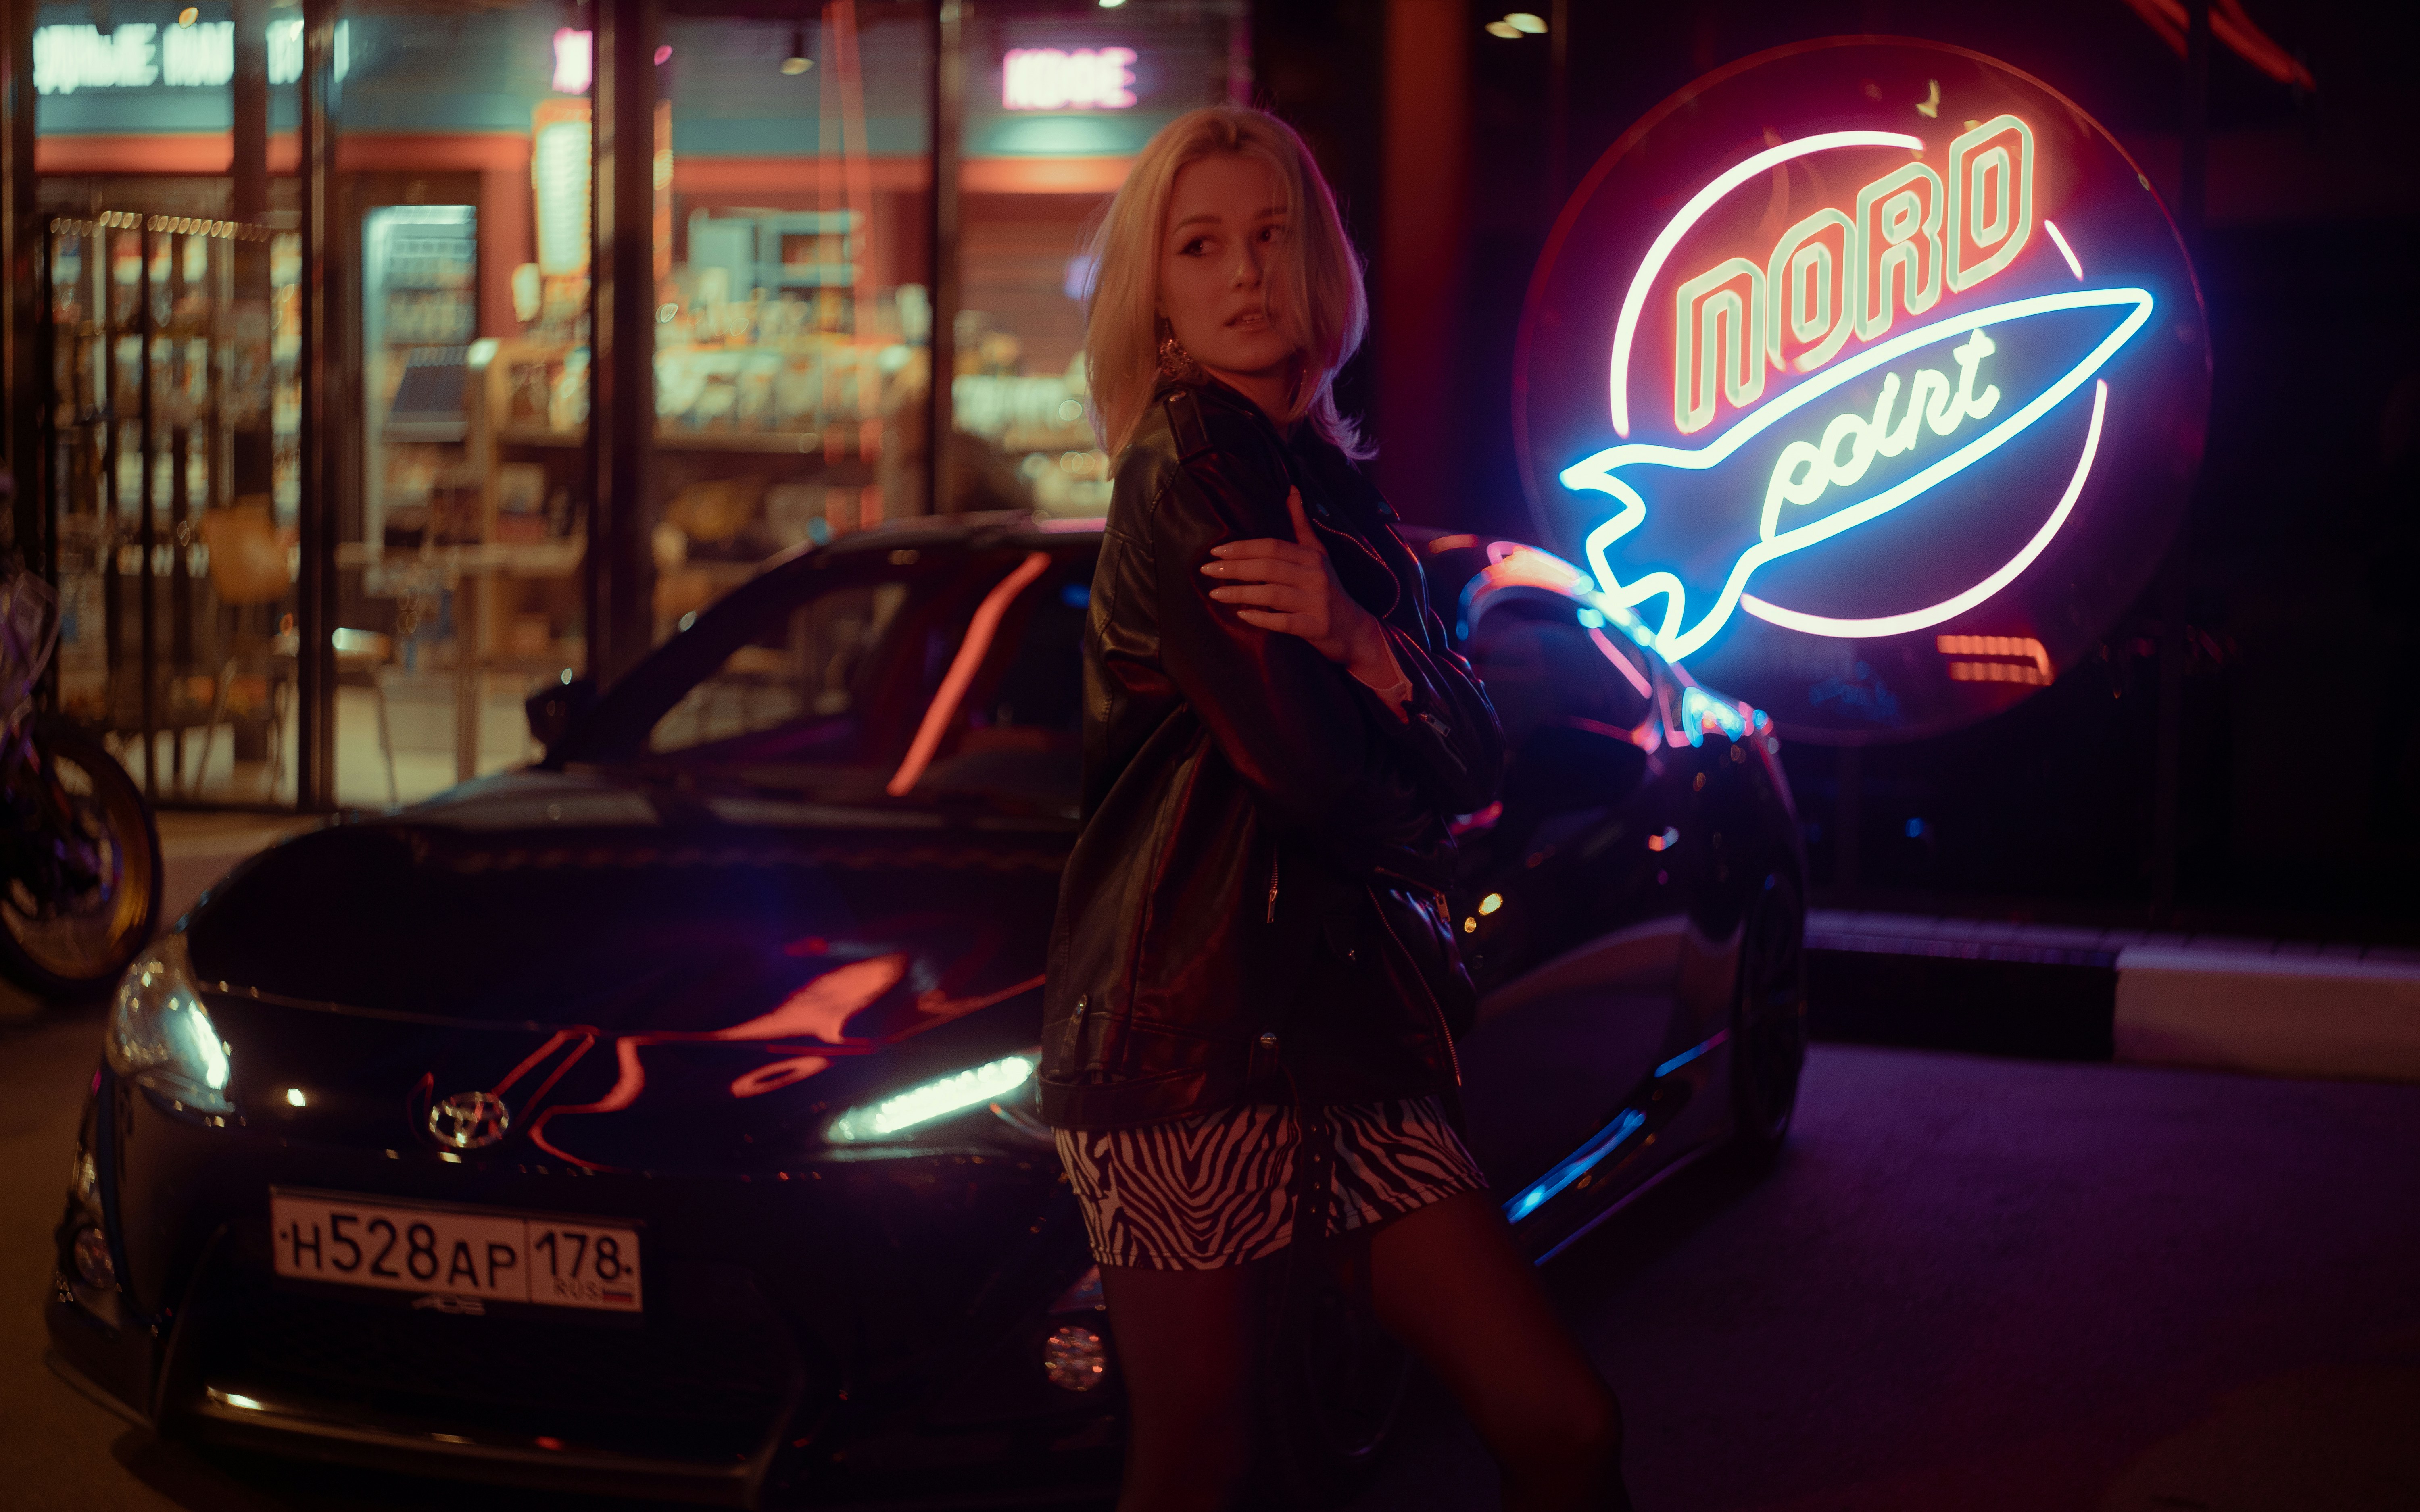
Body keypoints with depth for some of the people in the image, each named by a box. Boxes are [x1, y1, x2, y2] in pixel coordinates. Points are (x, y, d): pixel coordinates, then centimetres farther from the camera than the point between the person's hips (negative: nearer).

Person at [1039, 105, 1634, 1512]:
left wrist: (1357, 640, -13)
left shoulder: (1332, 483, 17)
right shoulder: (1189, 460, -8)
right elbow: (1307, 765, -16)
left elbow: (1473, 761, 6)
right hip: (1195, 1028, -8)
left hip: (1343, 1037, 8)